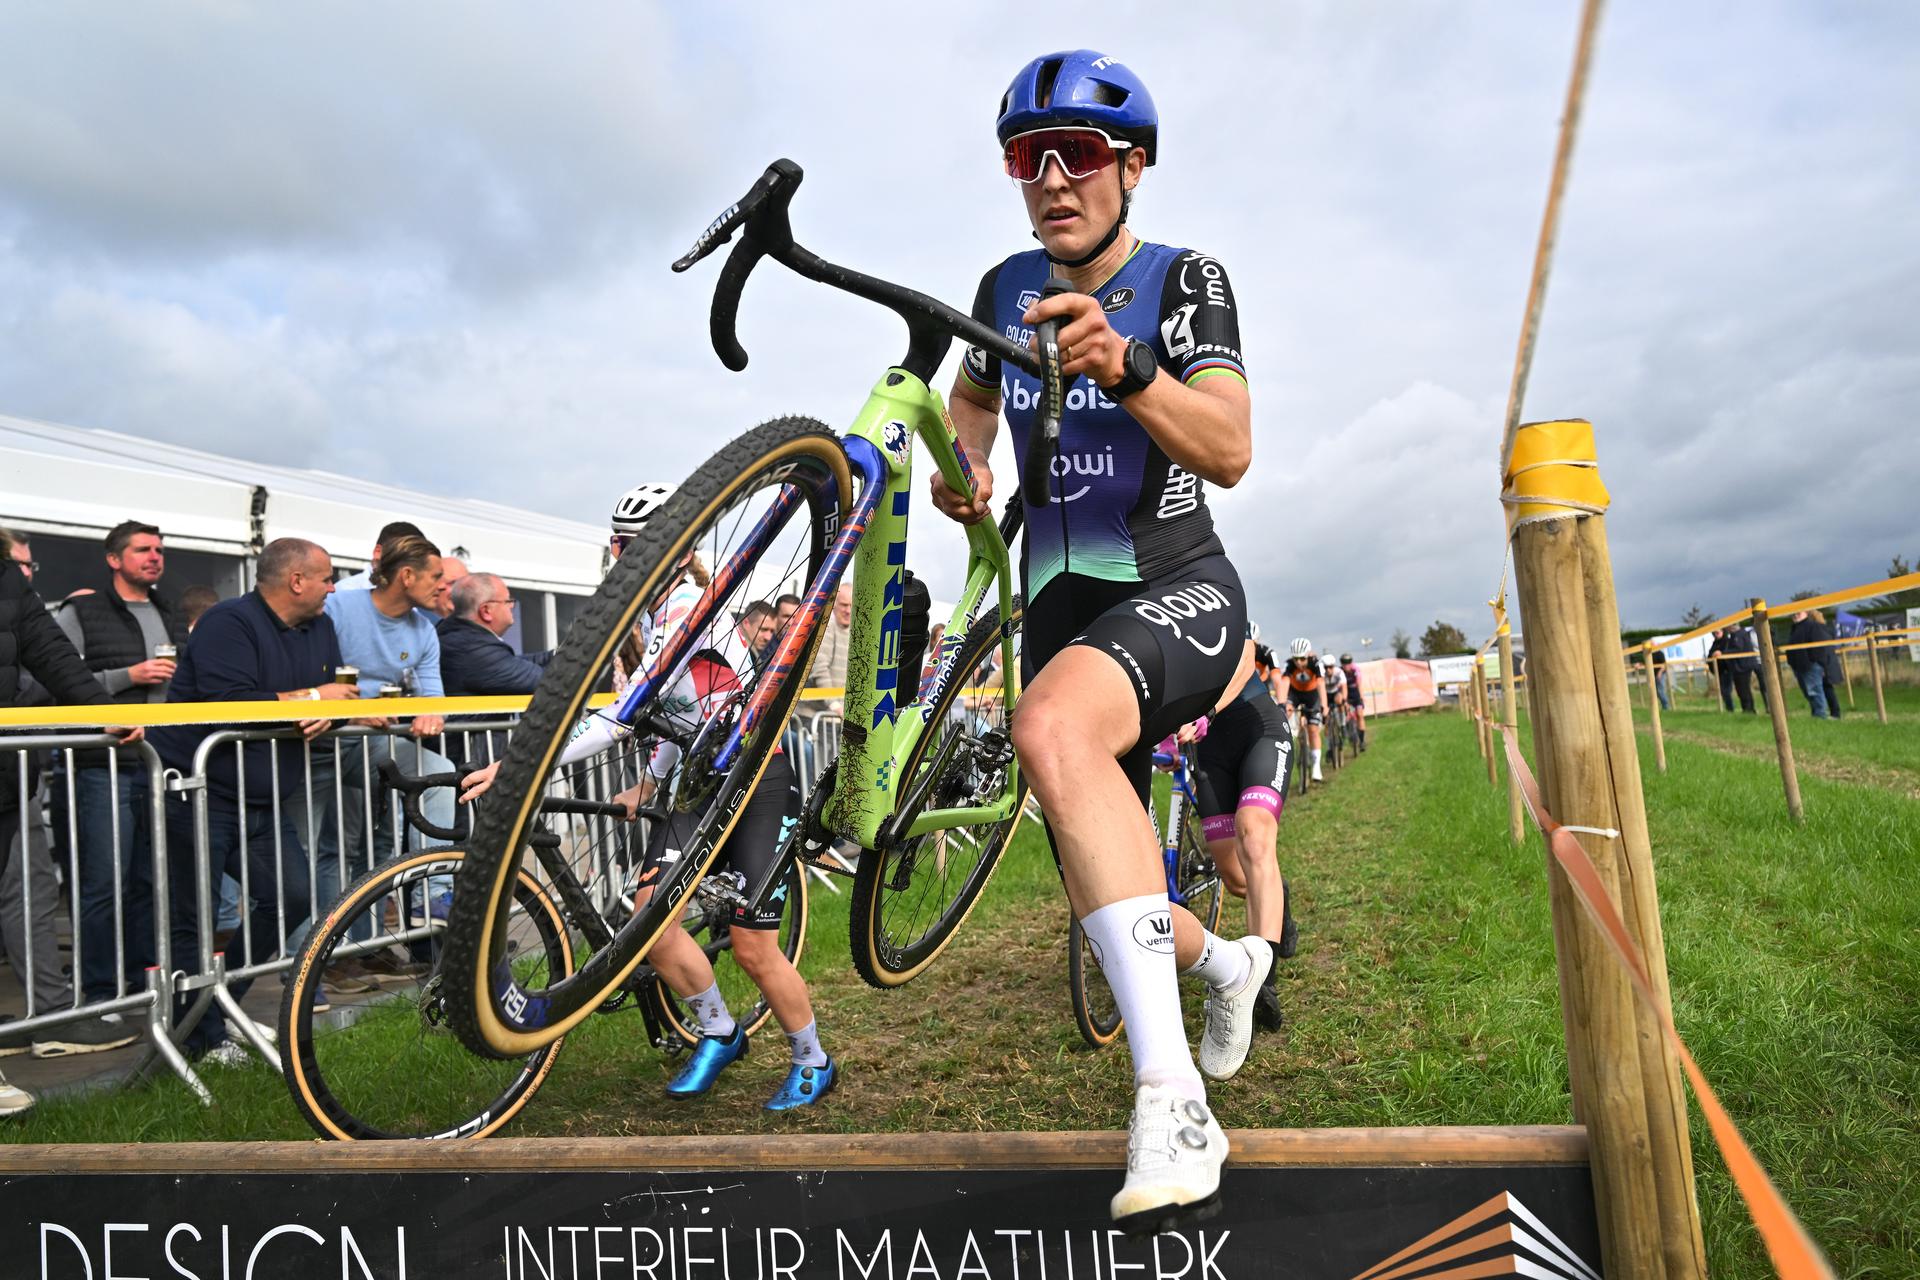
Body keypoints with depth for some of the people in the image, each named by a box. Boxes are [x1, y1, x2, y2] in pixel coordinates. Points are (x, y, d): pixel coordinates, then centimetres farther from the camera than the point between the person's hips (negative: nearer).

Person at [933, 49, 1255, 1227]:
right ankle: (1227, 961, 48)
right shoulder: (1008, 287, 5)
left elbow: (1231, 450, -22)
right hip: (1062, 604, 6)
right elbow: (975, 396, 24)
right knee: (1107, 910, 11)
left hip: (1180, 590, -5)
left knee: (1051, 726, -40)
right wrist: (963, 466, 2)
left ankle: (1175, 1106, -38)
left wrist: (1123, 368, -39)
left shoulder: (1183, 278, -7)